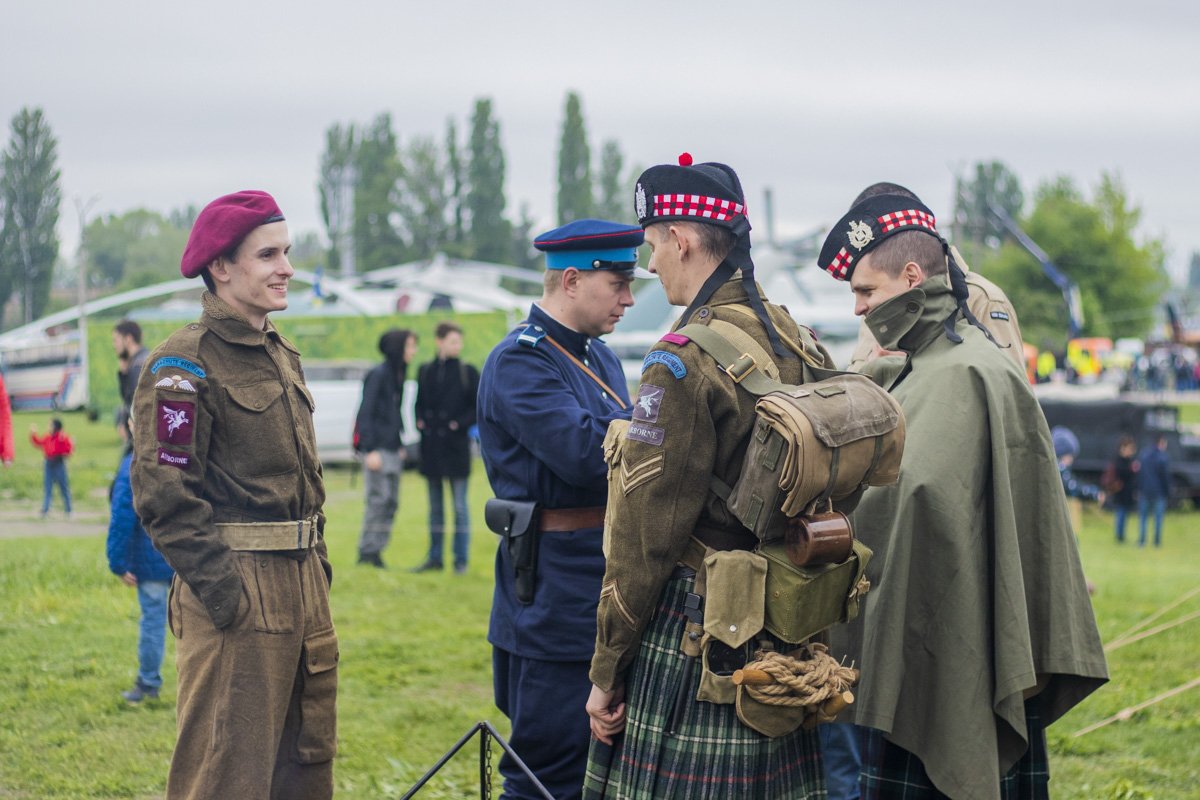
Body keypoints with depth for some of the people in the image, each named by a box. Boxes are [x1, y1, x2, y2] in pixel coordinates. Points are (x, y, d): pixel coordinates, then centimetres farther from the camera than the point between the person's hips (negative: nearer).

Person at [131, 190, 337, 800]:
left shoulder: (281, 355, 16)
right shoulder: (184, 365, -11)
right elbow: (164, 497, -17)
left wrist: (317, 566, 14)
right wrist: (226, 597, -19)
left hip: (302, 589, 9)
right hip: (235, 595, -9)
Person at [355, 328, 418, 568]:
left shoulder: (398, 375, 15)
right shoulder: (378, 375, -10)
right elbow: (365, 413, -13)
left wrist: (400, 445, 16)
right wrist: (370, 450, -18)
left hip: (393, 447, 9)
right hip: (377, 448, -9)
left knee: (391, 503, 7)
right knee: (379, 499, -11)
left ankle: (375, 553, 11)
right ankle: (367, 552, -5)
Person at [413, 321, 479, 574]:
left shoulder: (467, 372, -1)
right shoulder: (425, 371, 8)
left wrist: (460, 424, -11)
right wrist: (420, 421, 0)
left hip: (456, 446, -4)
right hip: (431, 446, 4)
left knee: (459, 506, -2)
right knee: (435, 507, 11)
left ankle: (460, 560, 3)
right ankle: (434, 557, 17)